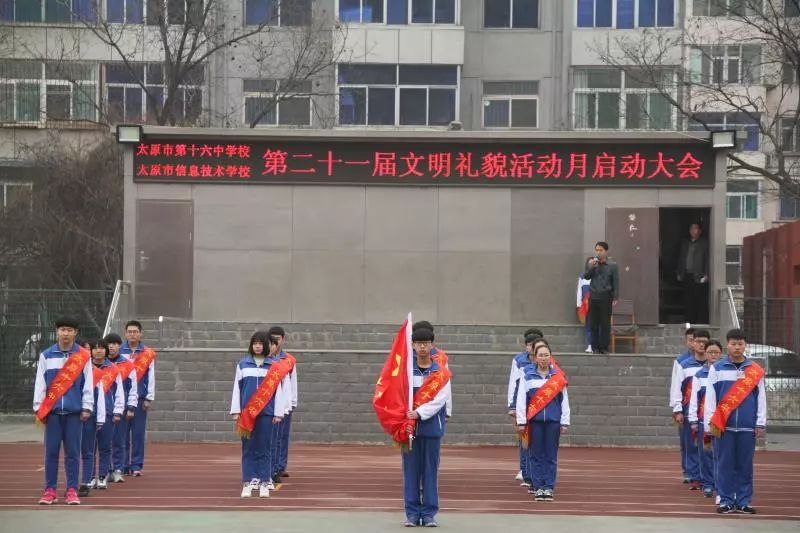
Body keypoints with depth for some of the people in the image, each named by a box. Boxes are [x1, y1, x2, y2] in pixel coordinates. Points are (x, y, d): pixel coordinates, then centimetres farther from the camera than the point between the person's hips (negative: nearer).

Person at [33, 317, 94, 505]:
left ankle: (72, 490, 6)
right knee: (51, 452, 1)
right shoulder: (46, 356, 5)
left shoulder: (83, 356, 3)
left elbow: (88, 383, 3)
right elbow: (40, 383, 5)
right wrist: (38, 408, -1)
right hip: (52, 411, 1)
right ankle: (50, 490, 7)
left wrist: (86, 407, -3)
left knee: (73, 452, 1)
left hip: (74, 411, -1)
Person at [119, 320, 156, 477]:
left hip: (140, 398, 0)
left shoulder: (148, 354, 3)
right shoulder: (118, 352, 3)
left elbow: (151, 377, 4)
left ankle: (136, 465, 6)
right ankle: (122, 465, 8)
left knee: (138, 433, 1)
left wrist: (149, 398, 0)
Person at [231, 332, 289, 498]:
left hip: (266, 412, -1)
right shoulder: (243, 364, 7)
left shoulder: (275, 366, 3)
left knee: (264, 448, 1)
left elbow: (278, 389, 3)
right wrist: (235, 411, 3)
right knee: (248, 448, 2)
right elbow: (237, 388, 8)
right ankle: (248, 483, 3)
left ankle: (263, 483, 6)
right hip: (247, 413, 1)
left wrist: (278, 413, -1)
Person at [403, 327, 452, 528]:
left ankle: (429, 513, 9)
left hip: (432, 426, 0)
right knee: (411, 471, 3)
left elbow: (439, 400, -7)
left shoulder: (441, 373, 1)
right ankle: (412, 513, 9)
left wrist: (419, 413, -20)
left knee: (430, 470, 3)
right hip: (410, 426, 0)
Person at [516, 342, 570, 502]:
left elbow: (564, 401, 6)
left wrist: (565, 423, 2)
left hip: (553, 421, 1)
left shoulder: (558, 376, 6)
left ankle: (549, 487, 9)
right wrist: (521, 422, -2)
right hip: (535, 421, -1)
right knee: (536, 455, 2)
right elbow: (521, 399, 2)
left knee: (551, 456, 3)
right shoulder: (528, 375, 3)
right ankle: (538, 488, 7)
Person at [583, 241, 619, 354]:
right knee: (593, 323, 4)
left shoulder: (612, 265, -2)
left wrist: (615, 298, -7)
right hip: (593, 296, 3)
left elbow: (616, 282, -2)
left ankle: (604, 347, 4)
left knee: (605, 323, -1)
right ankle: (595, 347, 9)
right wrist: (590, 267, -12)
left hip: (606, 296, -3)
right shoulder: (591, 262, 7)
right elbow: (586, 277, 6)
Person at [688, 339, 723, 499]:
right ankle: (707, 484, 10)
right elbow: (694, 399, 5)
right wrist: (693, 420, 0)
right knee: (705, 452, 3)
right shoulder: (699, 375, 7)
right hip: (703, 418, 1)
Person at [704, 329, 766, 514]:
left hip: (747, 427, 1)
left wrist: (761, 424, 2)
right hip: (724, 425, -1)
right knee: (725, 464, 1)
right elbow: (710, 397, 1)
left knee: (745, 465, 4)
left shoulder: (755, 370, 6)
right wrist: (710, 423, -3)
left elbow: (761, 398, 7)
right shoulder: (717, 368, 3)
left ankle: (743, 502, 11)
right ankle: (726, 501, 7)